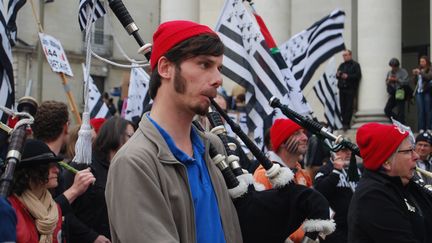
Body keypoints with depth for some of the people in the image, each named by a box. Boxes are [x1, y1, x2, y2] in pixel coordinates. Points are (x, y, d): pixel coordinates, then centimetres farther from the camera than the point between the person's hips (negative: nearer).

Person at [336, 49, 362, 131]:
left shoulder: (355, 65, 1)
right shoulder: (342, 65, 20)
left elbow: (358, 75, -9)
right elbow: (338, 75, 23)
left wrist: (348, 76, -18)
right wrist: (337, 75, 0)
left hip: (351, 89, -5)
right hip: (342, 88, 6)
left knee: (349, 107, -8)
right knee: (343, 107, 3)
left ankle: (346, 123, -8)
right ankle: (345, 123, 9)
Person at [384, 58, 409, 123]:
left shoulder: (403, 72, -2)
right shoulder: (389, 72, 15)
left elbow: (406, 81, -12)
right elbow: (386, 83, 19)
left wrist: (396, 80, -16)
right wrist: (389, 81, -4)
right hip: (392, 95, 6)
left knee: (400, 112, -7)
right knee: (387, 110, 1)